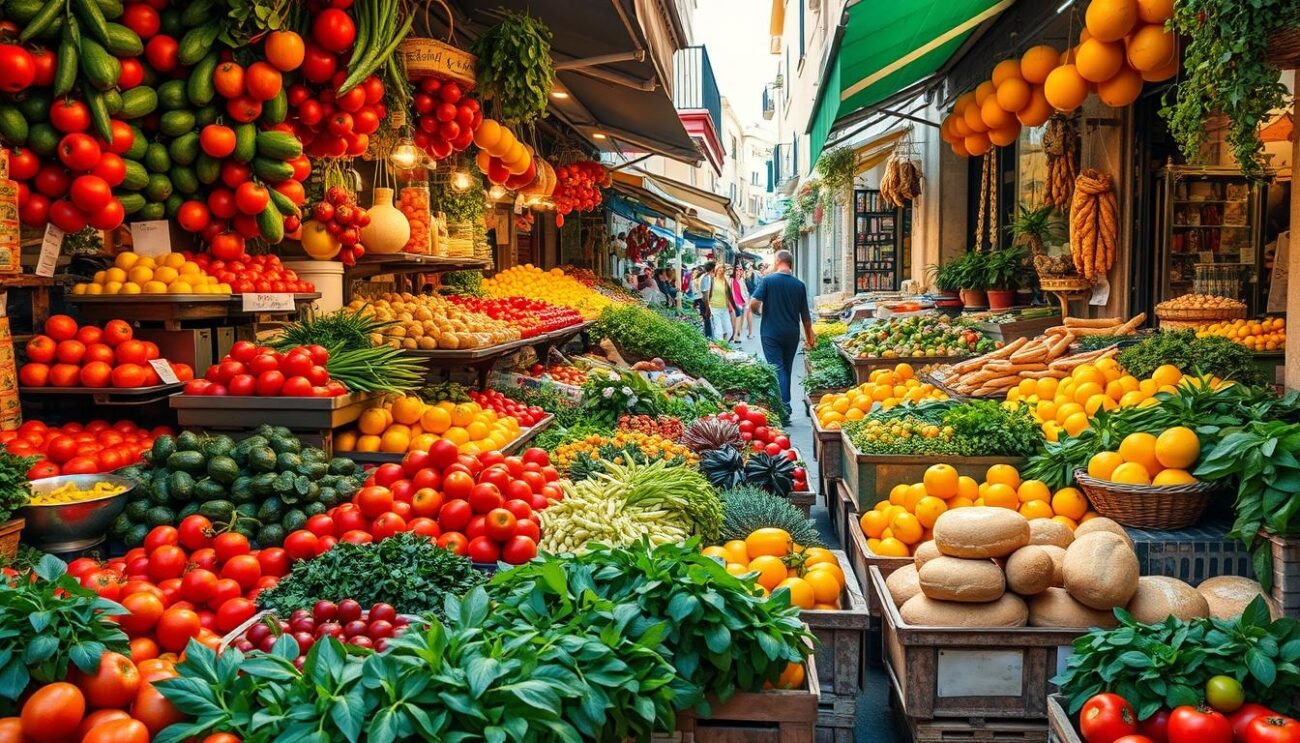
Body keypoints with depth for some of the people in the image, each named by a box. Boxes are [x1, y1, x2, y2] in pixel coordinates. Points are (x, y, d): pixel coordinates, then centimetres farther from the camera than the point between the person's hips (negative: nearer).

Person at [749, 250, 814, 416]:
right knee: (787, 369, 16)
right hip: (792, 334, 3)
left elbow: (753, 303, -16)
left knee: (777, 369, -3)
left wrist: (759, 311, 8)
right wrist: (809, 337, 16)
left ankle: (784, 407, -16)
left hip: (771, 333, -3)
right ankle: (784, 406, 24)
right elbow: (805, 315, 6)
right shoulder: (799, 285, 1)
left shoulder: (768, 280, -8)